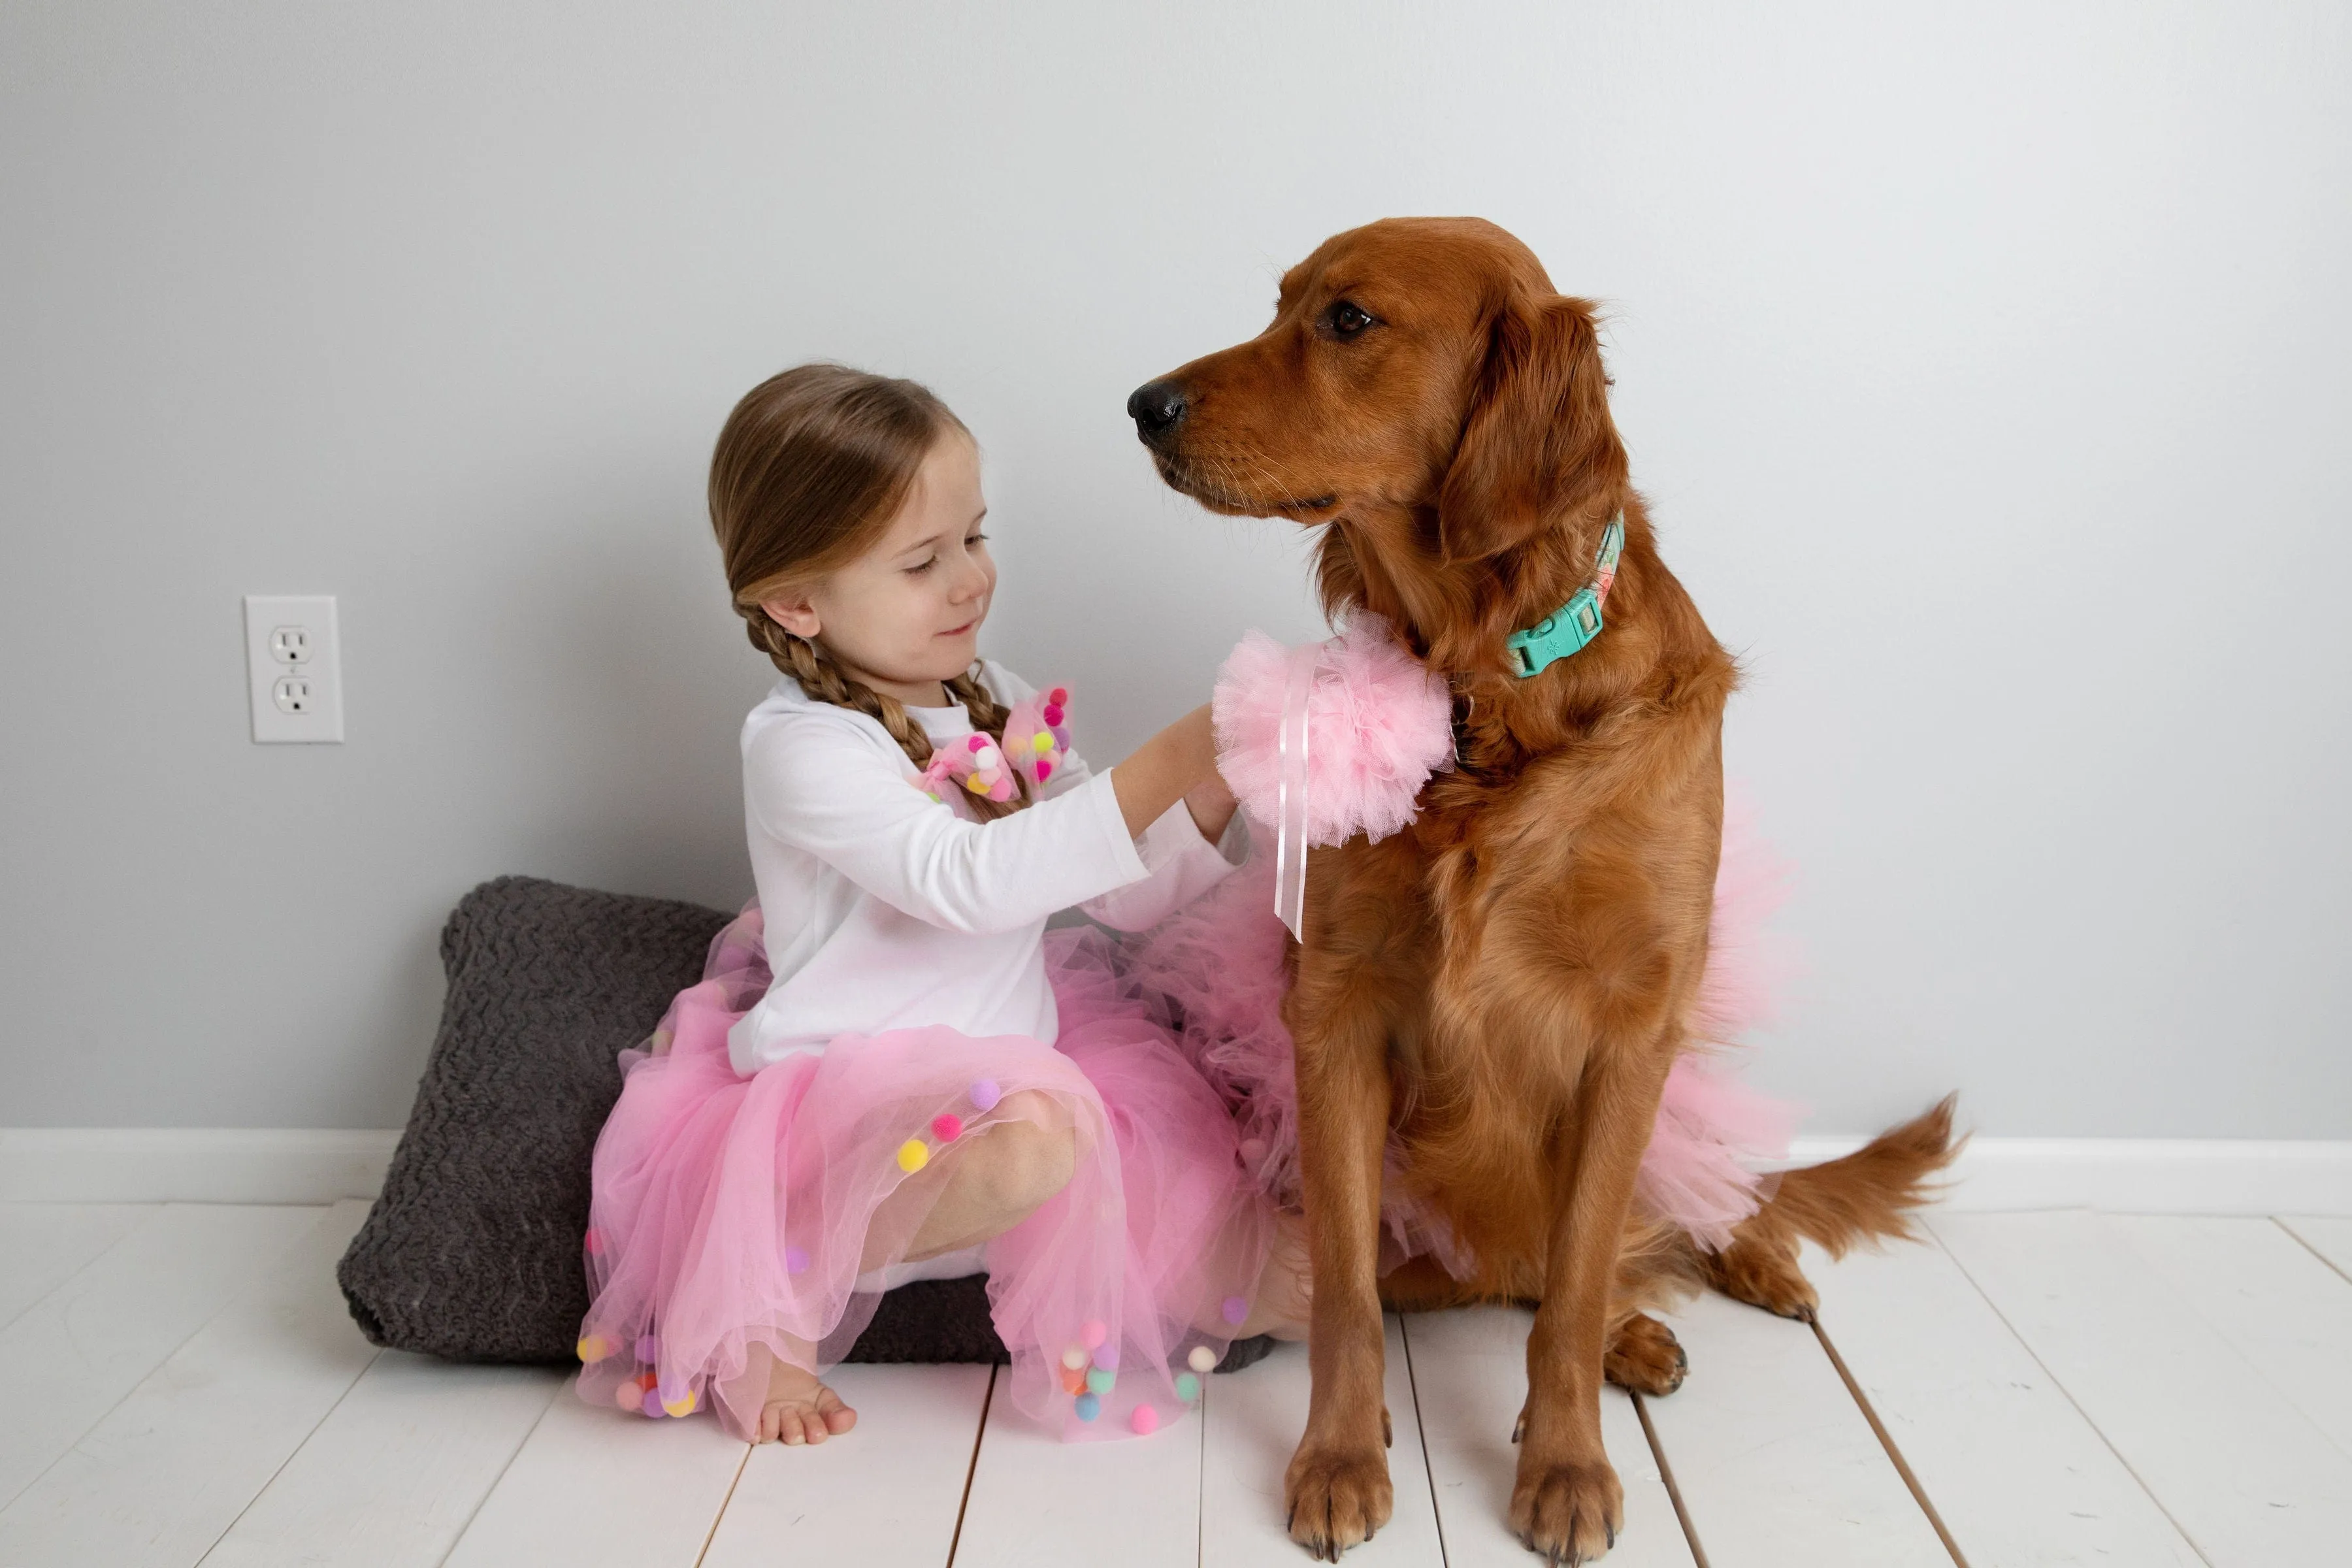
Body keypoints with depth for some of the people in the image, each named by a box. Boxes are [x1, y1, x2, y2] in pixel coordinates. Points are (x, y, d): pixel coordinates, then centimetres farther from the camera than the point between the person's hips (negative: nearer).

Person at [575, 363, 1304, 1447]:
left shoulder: (1003, 708, 5)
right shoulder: (800, 747, -17)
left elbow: (1130, 894, 5)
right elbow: (968, 879, -32)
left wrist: (1215, 795, -14)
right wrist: (1163, 768, -35)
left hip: (1011, 1048, 7)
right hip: (855, 1088, -7)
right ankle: (781, 1295, -17)